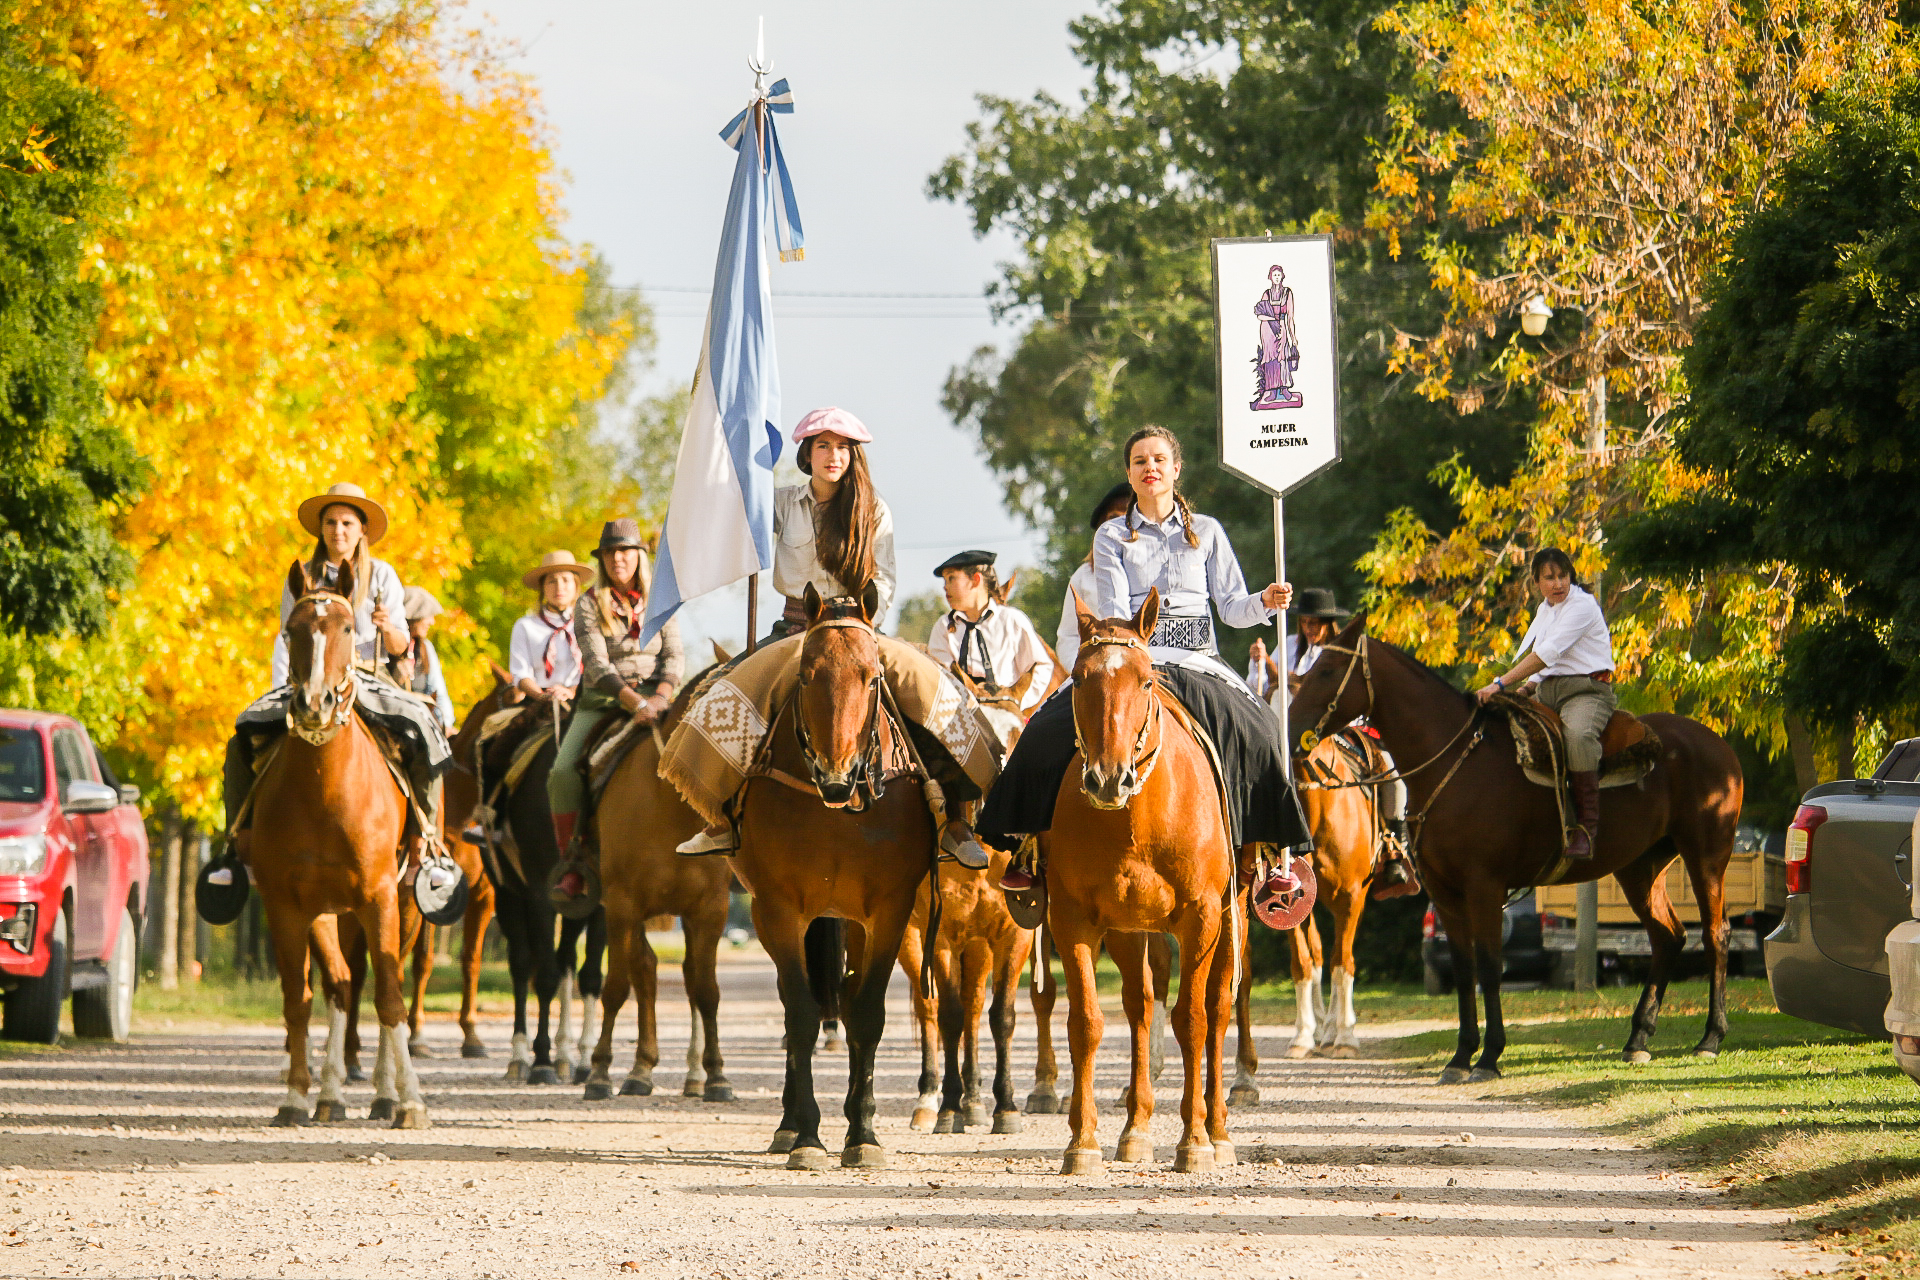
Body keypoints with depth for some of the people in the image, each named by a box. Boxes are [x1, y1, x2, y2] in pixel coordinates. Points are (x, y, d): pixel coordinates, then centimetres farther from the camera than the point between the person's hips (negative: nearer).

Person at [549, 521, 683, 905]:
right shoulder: (589, 606, 0)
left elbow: (675, 658, 4)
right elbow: (598, 668, -11)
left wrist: (661, 697, -16)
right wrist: (635, 702, -24)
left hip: (655, 698, 1)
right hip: (602, 702, -1)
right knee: (563, 772, -25)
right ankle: (574, 863, -13)